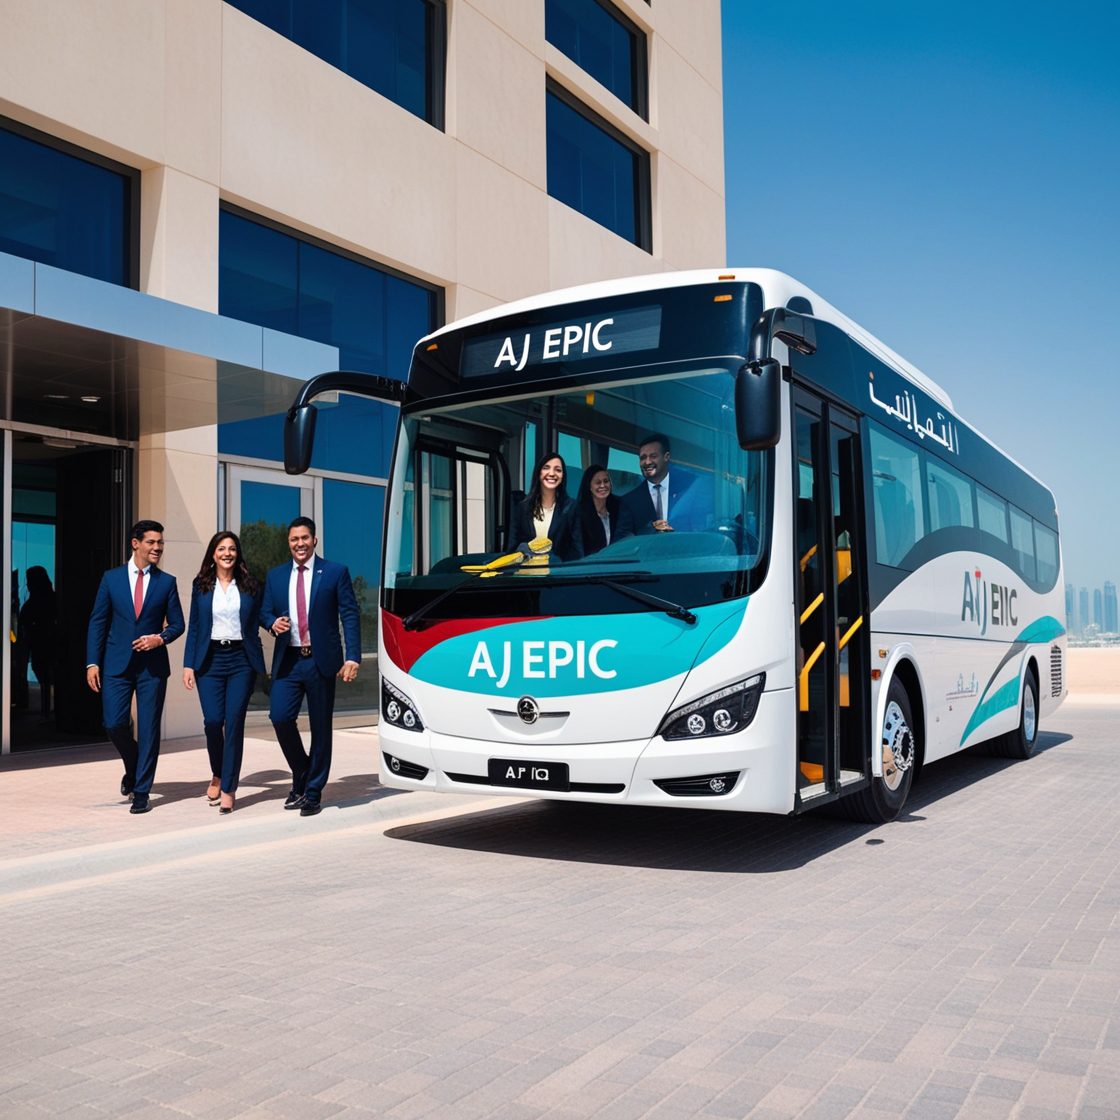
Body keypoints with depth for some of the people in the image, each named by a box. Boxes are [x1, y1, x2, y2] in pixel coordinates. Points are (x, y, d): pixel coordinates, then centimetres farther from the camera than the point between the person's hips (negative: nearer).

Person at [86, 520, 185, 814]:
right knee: (114, 723, -4)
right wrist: (92, 662, -2)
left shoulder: (166, 582, 4)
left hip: (152, 665, 0)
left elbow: (177, 624, 7)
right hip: (117, 664, 0)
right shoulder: (112, 578, 5)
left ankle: (142, 790, 10)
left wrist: (161, 638, -14)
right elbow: (98, 622, 5)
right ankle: (133, 768, 25)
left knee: (149, 728, 0)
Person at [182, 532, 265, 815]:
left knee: (234, 722, -5)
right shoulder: (201, 586, 8)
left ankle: (228, 789, 2)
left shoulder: (250, 587, 7)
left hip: (241, 659, 0)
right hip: (210, 659, 0)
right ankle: (218, 774, 22)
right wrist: (188, 664, 2)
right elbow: (194, 627, 7)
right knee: (213, 721, -6)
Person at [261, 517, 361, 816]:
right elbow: (265, 612, 16)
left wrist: (352, 657, -13)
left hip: (321, 660, -2)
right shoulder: (275, 576, 12)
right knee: (280, 717, -10)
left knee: (320, 727, 3)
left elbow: (350, 616, -3)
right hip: (287, 661, 3)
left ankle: (313, 792, 16)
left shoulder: (336, 573, 1)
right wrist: (273, 623, -9)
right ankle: (300, 777, 15)